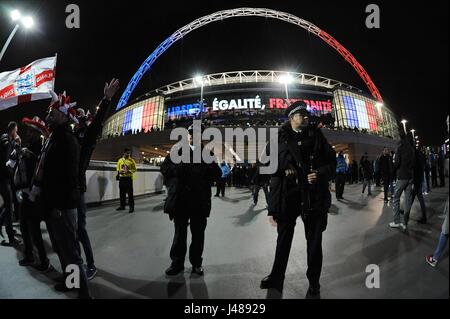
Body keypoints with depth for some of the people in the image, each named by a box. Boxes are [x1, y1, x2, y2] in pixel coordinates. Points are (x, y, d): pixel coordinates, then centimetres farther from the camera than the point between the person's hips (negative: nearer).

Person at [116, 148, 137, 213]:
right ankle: (122, 206, 22)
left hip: (128, 178, -4)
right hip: (121, 178, 4)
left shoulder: (132, 161, -1)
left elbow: (135, 169, -1)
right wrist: (119, 171, -5)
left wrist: (129, 171, -19)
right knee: (122, 193, 11)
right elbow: (118, 169, 18)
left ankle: (131, 207, -3)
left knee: (130, 193, -6)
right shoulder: (120, 160, 10)